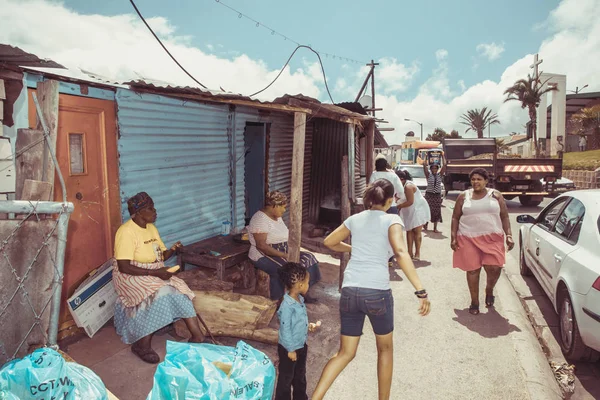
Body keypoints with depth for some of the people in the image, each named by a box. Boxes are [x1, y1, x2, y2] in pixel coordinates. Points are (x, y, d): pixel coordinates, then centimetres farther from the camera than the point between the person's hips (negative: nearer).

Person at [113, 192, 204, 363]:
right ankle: (142, 345, -14)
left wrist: (173, 250, -9)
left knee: (180, 292, -13)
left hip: (155, 274, 7)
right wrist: (155, 272, -26)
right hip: (131, 277, -7)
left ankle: (198, 337, -10)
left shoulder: (151, 228, 8)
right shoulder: (127, 232, -18)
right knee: (159, 295, -30)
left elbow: (161, 255, 13)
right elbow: (123, 267, -23)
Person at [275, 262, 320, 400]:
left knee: (300, 375, 26)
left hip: (302, 346, 9)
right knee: (286, 378, 11)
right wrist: (291, 350, -19)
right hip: (289, 348, -9)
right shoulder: (287, 306, -30)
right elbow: (285, 329, -24)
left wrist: (308, 326, 2)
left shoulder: (300, 299, -1)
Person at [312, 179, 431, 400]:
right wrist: (421, 291, -21)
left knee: (345, 353, 17)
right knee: (385, 349, 22)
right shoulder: (391, 220, 0)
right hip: (377, 292, -4)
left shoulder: (355, 219, 13)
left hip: (349, 291, 4)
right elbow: (400, 252, -18)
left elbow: (329, 242, 23)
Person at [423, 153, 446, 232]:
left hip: (437, 195, 2)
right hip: (429, 194, -2)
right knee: (428, 210, -4)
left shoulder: (440, 175, 6)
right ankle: (425, 224, 14)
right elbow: (424, 164, -9)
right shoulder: (428, 175, 0)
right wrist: (426, 156, -3)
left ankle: (435, 228, 7)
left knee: (436, 211, 2)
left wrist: (443, 156, 2)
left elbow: (444, 165, -2)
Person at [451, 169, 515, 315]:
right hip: (469, 239, 0)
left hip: (492, 238, 0)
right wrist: (453, 237, -1)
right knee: (472, 270, 3)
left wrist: (509, 235, -5)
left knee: (494, 268, -10)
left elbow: (505, 217, 7)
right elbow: (455, 218, 7)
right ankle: (474, 302, 17)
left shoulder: (495, 195, 5)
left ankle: (489, 291, 23)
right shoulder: (464, 196, 5)